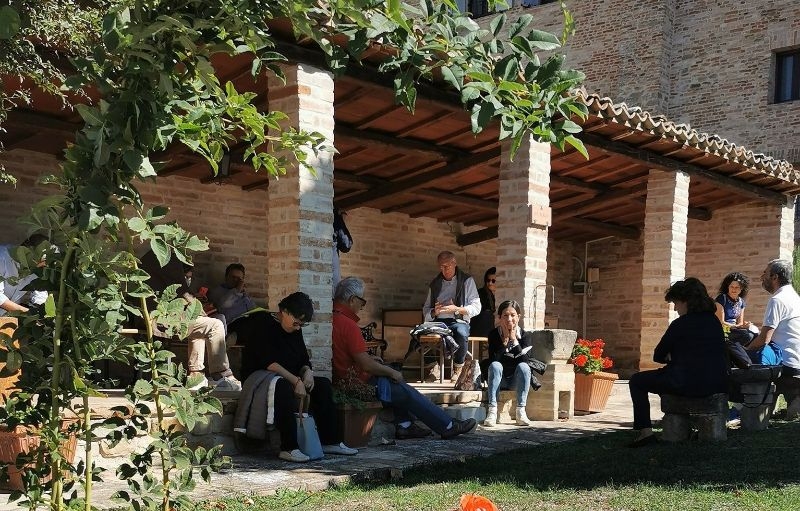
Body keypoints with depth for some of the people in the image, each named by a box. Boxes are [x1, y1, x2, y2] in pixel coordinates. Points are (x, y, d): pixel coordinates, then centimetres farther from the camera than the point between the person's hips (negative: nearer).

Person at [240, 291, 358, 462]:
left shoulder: (295, 331, 11)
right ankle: (288, 448, -40)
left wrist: (307, 372, -12)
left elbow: (304, 360, 13)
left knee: (324, 384, -6)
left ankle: (330, 441, -6)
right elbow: (268, 362, -25)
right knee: (283, 387, -39)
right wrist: (296, 380, -30)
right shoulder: (265, 326, -15)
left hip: (289, 377, 9)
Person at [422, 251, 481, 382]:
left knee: (461, 332, -39)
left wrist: (456, 309, -12)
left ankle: (458, 368, -16)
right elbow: (426, 310, 19)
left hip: (459, 321, -2)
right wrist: (434, 312, -6)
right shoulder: (434, 284, 20)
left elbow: (476, 308, 3)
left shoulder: (467, 280, 10)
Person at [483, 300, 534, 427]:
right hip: (499, 379, 0)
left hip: (516, 381, 0)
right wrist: (505, 340, -23)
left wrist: (514, 339, -22)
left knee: (523, 366, -28)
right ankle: (492, 411, -37)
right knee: (495, 366, -30)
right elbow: (493, 361, -18)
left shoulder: (525, 335, -6)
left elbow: (524, 361, -20)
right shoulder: (494, 334, -7)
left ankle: (521, 412, -30)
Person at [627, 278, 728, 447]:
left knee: (636, 381, 9)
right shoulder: (714, 321, 11)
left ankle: (645, 430, -2)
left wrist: (669, 357, 18)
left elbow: (658, 356, -2)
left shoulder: (680, 324, -9)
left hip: (689, 385, -8)